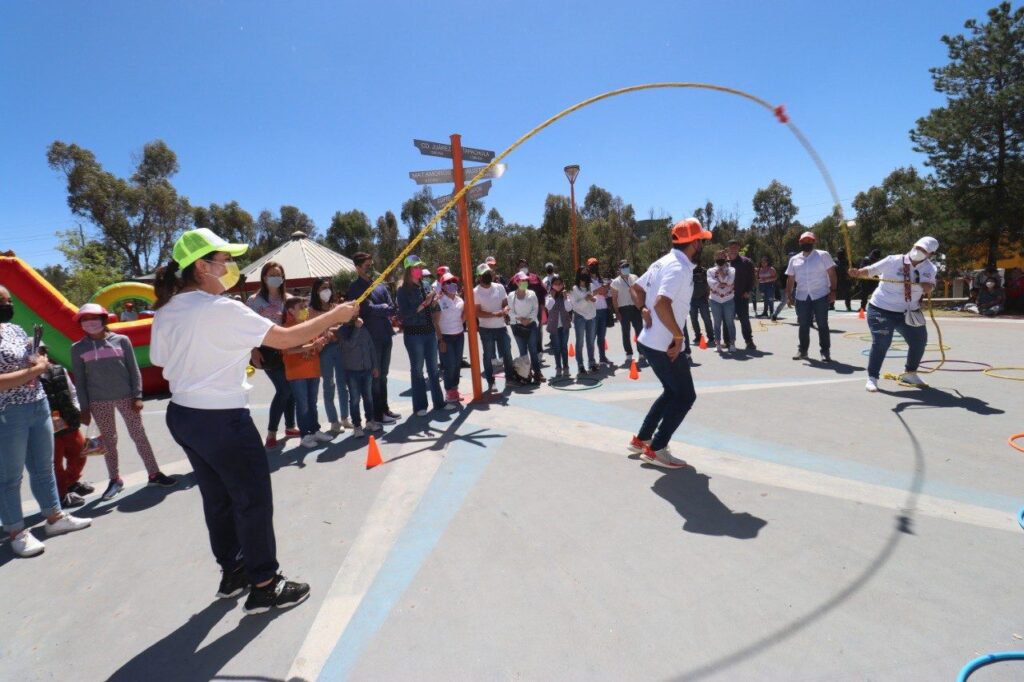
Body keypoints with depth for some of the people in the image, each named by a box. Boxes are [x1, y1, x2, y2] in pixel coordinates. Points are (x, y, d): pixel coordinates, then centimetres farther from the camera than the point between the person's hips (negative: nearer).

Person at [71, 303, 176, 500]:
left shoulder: (121, 340, 0)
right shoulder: (78, 348, 3)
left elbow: (134, 370, 1)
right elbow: (79, 380, 4)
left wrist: (137, 396, -5)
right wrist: (84, 407, 1)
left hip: (126, 397, -1)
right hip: (99, 401, 1)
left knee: (139, 435, 2)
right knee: (108, 440, 8)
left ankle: (154, 474, 8)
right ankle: (115, 479, 19)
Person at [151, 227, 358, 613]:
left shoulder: (166, 311, 5)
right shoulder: (221, 309, -20)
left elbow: (162, 362, 13)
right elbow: (287, 338, -22)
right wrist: (335, 316, -12)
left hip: (182, 416, 9)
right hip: (221, 420, -9)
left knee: (217, 497, 20)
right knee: (253, 499, 4)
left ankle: (232, 571, 35)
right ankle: (264, 586, 15)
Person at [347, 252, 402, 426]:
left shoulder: (380, 286, 13)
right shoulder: (355, 288, -6)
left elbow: (392, 308, 4)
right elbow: (369, 309, -18)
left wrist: (379, 309, -12)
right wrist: (384, 309, -5)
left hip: (386, 335, 6)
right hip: (370, 338, -6)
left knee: (383, 375, 15)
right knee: (374, 376, 1)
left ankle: (384, 408, 26)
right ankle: (377, 414, 10)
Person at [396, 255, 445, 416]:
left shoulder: (425, 286, 8)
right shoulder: (403, 290, -7)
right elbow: (405, 314, -16)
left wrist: (434, 302, -7)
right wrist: (424, 304, -20)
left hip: (429, 332, 5)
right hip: (413, 334, -5)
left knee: (433, 368, 12)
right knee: (417, 369, 3)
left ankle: (439, 402, 22)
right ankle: (420, 406, 12)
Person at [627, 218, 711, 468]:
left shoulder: (664, 261, 11)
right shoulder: (679, 268, -20)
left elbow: (636, 287, 22)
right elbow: (662, 304, -34)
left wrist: (644, 311, 8)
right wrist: (679, 336, -23)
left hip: (651, 341, 10)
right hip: (665, 345, -10)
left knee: (672, 391, 22)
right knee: (685, 395, 4)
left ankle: (641, 439, 27)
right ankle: (656, 449, 8)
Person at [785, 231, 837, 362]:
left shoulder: (823, 255, 2)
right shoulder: (794, 259, 12)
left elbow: (832, 274, -2)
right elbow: (790, 279, 14)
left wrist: (833, 291, -10)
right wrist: (789, 295, 6)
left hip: (820, 295, -3)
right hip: (802, 297, 3)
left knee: (822, 324, 1)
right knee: (803, 325, 7)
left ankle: (825, 351, 7)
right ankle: (802, 350, 16)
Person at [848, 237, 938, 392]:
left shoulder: (929, 268, 1)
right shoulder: (893, 261, -12)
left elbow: (928, 287, 1)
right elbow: (870, 270, -12)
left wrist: (927, 286, -23)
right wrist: (857, 272, -32)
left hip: (908, 312, 5)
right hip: (881, 309, -5)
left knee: (919, 341, 10)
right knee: (881, 342, -14)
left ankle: (910, 374, 32)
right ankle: (872, 378, -2)